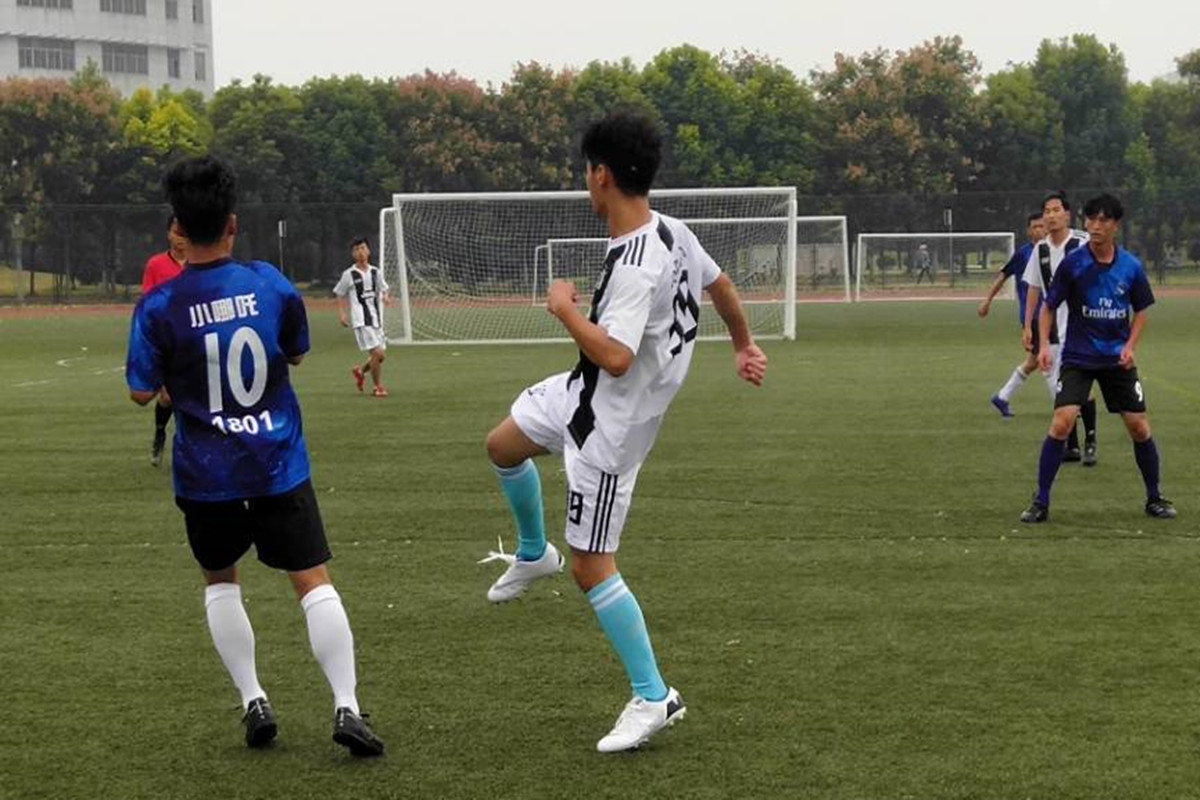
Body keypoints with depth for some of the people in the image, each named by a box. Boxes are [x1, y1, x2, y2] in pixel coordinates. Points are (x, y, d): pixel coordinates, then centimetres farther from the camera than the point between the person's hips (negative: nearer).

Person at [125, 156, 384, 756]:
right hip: (278, 465, 0)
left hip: (205, 475, 0)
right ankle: (346, 707, -6)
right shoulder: (270, 284, -5)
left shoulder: (159, 307, -11)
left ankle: (253, 700, 14)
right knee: (313, 581, 2)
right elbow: (297, 352, 11)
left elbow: (142, 392, -5)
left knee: (220, 581, 21)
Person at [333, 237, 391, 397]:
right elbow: (341, 296, 8)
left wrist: (386, 298, -8)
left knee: (381, 355, 7)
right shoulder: (349, 275, -1)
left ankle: (360, 371, 36)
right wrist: (341, 314, -5)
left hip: (376, 319, 5)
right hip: (361, 322, -5)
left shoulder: (376, 272, 9)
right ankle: (378, 387, 2)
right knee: (377, 353, -15)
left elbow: (383, 290, 15)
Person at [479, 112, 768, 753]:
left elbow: (614, 357, -39)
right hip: (585, 393, 10)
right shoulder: (671, 230, -4)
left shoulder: (636, 266, -33)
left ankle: (653, 698, 6)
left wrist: (566, 309, -23)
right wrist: (743, 344, 30)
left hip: (609, 424, -10)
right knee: (503, 446, 27)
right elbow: (719, 284, 13)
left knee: (591, 567, -2)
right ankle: (533, 554, 51)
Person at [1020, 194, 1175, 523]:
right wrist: (1044, 344, -15)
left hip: (1118, 359, 2)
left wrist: (1131, 345, -5)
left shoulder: (1131, 267, -3)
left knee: (1140, 428, 2)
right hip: (1078, 357, -2)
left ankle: (1154, 498, 23)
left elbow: (1141, 310, 10)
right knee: (1061, 422, -17)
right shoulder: (1072, 264, -10)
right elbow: (1049, 306, -1)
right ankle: (1040, 502, -7)